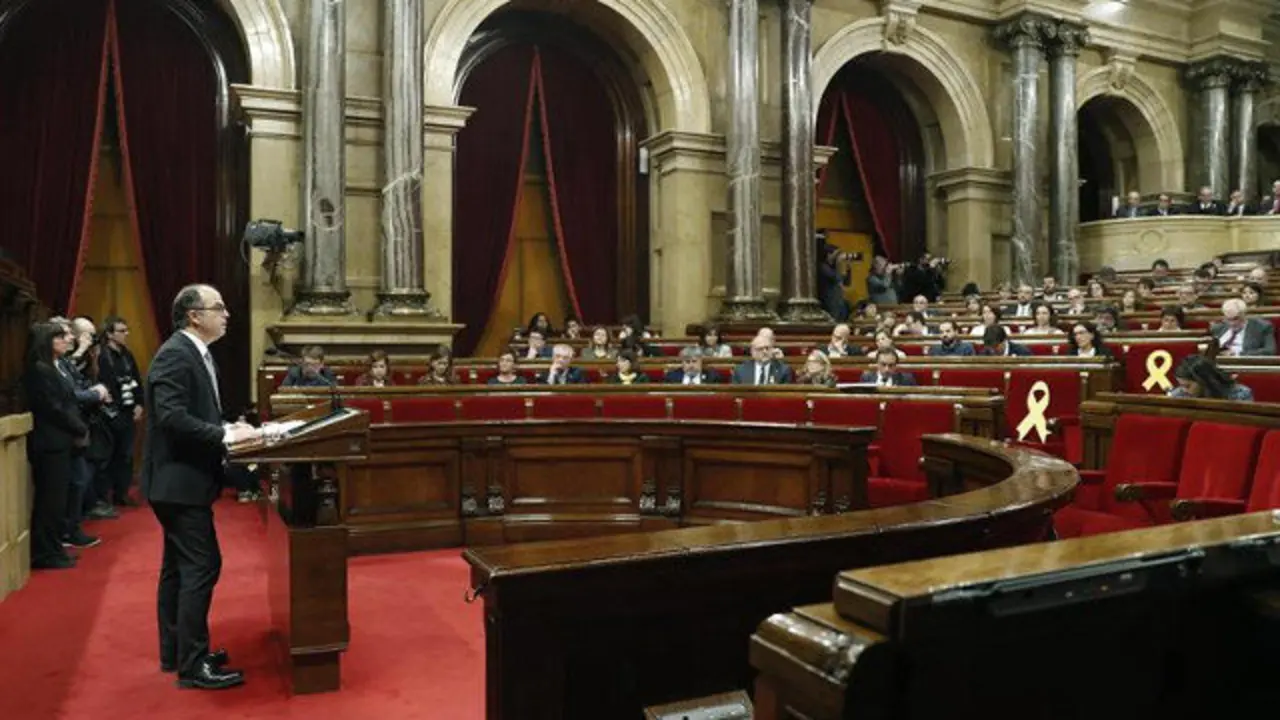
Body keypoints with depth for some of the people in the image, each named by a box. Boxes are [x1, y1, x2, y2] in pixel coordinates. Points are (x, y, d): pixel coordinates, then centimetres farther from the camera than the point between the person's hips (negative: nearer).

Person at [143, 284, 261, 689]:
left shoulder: (195, 353, 13)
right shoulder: (176, 354, -18)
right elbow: (172, 417, -28)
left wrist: (229, 429, 4)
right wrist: (226, 436, -25)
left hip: (183, 477, 11)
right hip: (179, 478, -11)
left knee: (179, 566, 17)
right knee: (201, 566, -7)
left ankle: (174, 653, 28)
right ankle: (192, 664, 2)